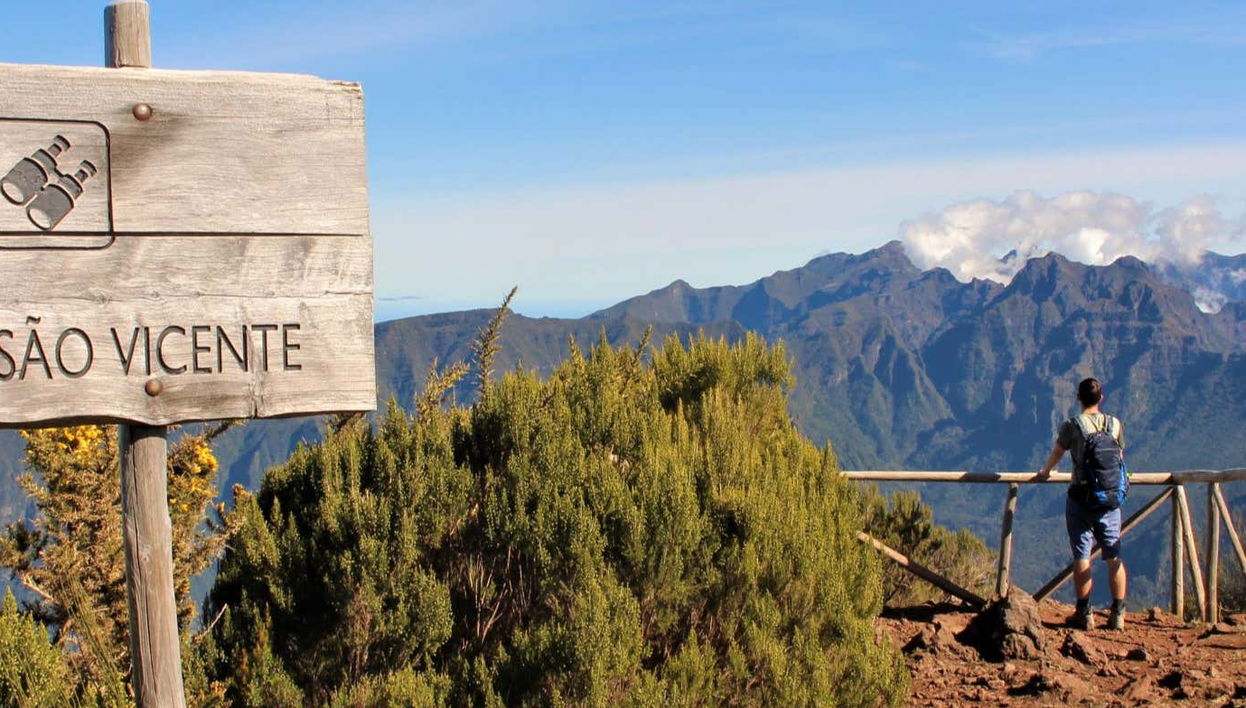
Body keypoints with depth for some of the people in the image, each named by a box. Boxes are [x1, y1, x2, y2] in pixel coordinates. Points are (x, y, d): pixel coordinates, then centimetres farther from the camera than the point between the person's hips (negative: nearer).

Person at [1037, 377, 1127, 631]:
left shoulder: (1072, 425, -5)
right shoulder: (1115, 424, 4)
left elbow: (1056, 454, 9)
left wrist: (1045, 472, 31)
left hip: (1080, 497, -3)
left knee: (1082, 557, 2)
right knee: (1114, 557, 8)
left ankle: (1085, 614, 2)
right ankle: (1118, 614, 9)